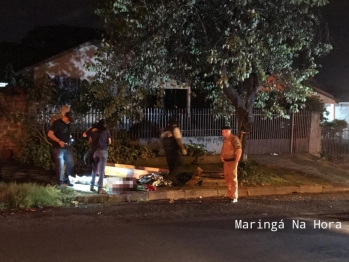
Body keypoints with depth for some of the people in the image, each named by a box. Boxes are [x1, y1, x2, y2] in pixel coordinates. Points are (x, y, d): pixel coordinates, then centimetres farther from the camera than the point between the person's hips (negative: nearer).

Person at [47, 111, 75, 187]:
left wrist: (69, 143, 12)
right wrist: (59, 141, -23)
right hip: (59, 148, -8)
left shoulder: (67, 124, 11)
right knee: (60, 165, -6)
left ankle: (66, 180, 25)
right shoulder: (57, 123, -10)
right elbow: (49, 134, -16)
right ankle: (60, 182, 1)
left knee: (70, 163, 12)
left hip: (67, 147, 8)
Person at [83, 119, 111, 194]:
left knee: (94, 169, 18)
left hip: (94, 151, 4)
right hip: (103, 151, -4)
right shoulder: (106, 131, 5)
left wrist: (89, 129, 38)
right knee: (101, 171, -5)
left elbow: (84, 135, 24)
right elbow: (109, 142, 7)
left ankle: (92, 186, 22)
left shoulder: (93, 130, 12)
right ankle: (100, 188, -8)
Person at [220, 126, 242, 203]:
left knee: (233, 179, -7)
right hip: (226, 162, 9)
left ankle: (234, 197, -4)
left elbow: (239, 150, -18)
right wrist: (221, 156, 5)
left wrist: (236, 162, -22)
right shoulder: (225, 140, 13)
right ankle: (229, 195, 24)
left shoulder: (234, 139, -14)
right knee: (227, 178, 13)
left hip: (232, 161, -9)